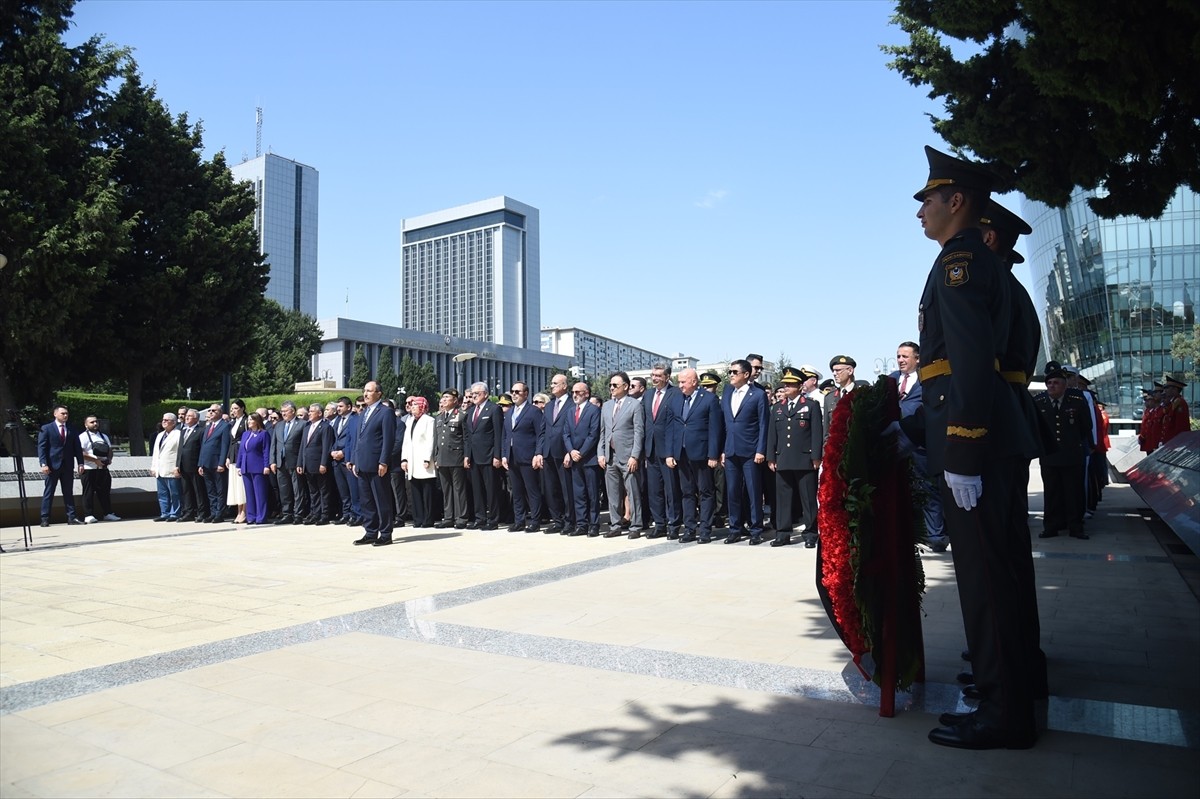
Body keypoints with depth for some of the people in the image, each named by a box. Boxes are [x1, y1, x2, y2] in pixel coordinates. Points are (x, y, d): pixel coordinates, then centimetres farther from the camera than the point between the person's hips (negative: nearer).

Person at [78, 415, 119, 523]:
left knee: (104, 491, 9)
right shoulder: (83, 437, -3)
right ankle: (88, 516, 0)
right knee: (89, 492, -3)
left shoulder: (104, 436, 19)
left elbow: (110, 450, 21)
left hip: (103, 469, 6)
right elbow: (80, 453, -14)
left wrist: (109, 459, 0)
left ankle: (108, 513, 14)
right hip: (89, 469, -6)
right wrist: (95, 460, -19)